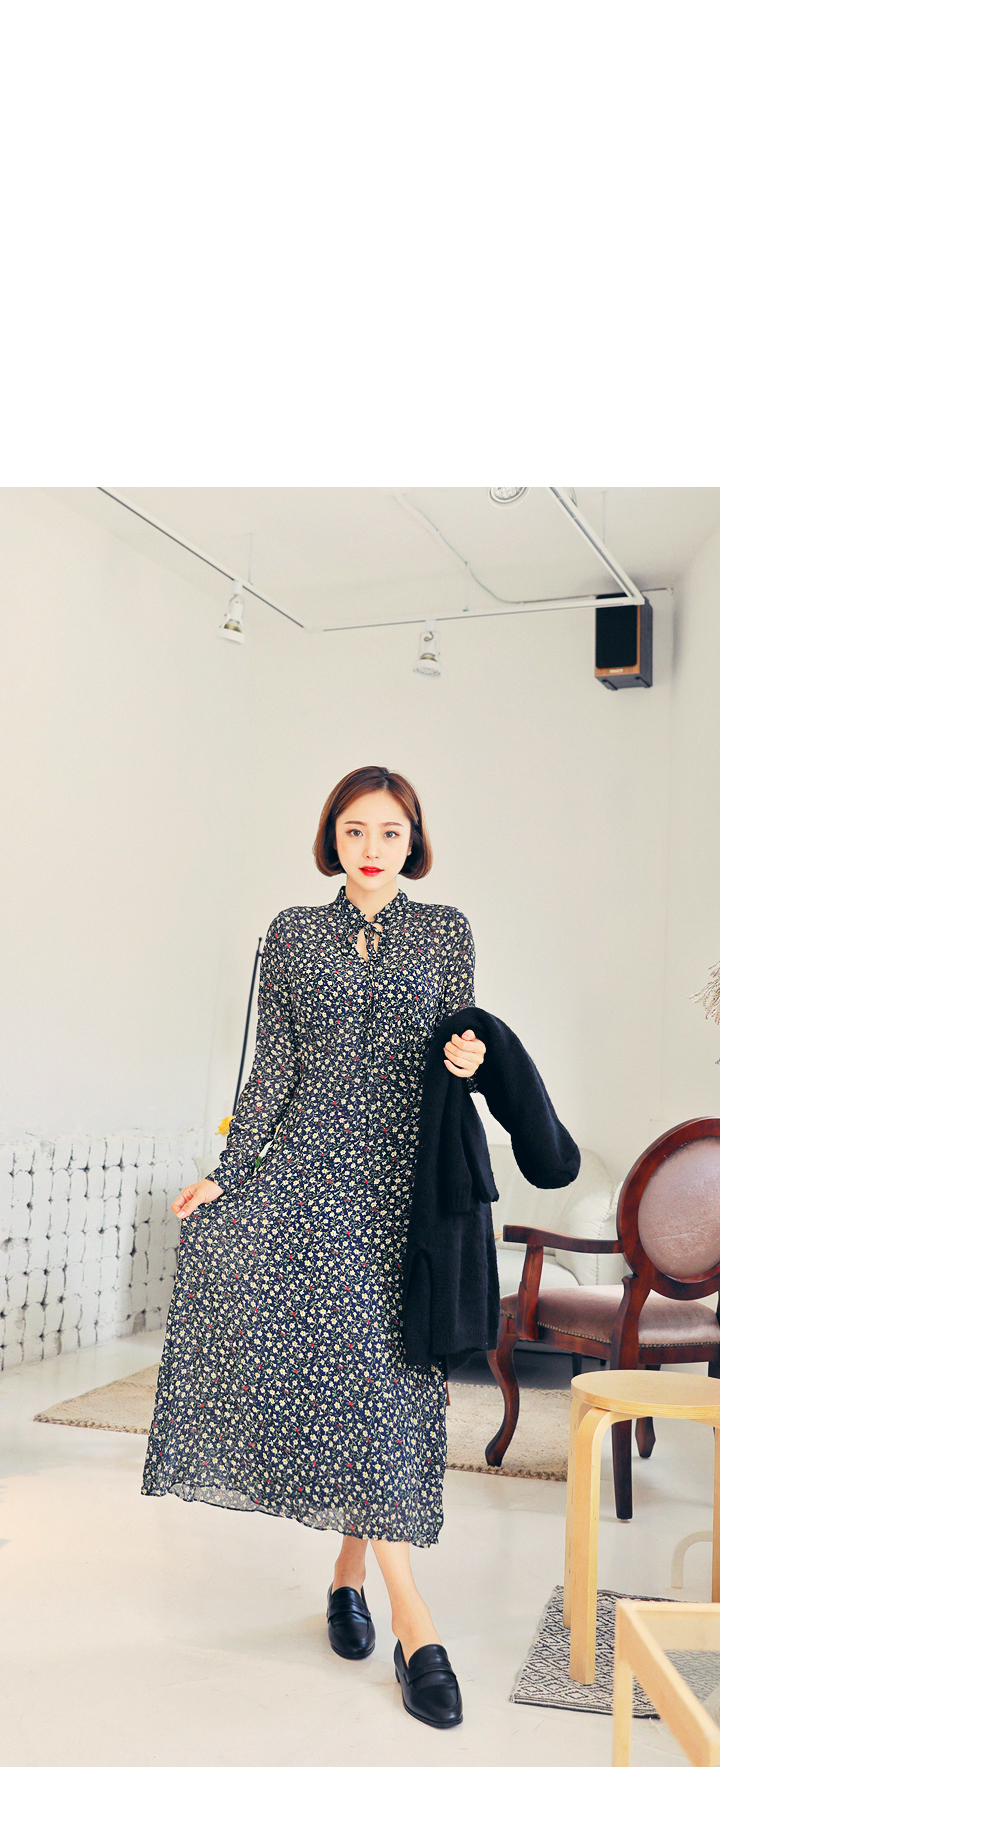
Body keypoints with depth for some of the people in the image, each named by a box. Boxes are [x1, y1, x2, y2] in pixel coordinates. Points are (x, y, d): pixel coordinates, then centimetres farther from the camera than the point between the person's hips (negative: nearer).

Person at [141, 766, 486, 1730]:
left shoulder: (445, 929, 7)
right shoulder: (293, 932, 8)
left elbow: (457, 1054, 8)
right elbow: (274, 1067, 6)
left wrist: (466, 1061, -15)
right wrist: (226, 1171, 0)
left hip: (402, 1171, 0)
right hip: (307, 1160, 0)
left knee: (384, 1364, -2)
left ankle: (353, 1561, 19)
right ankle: (410, 1611, -8)